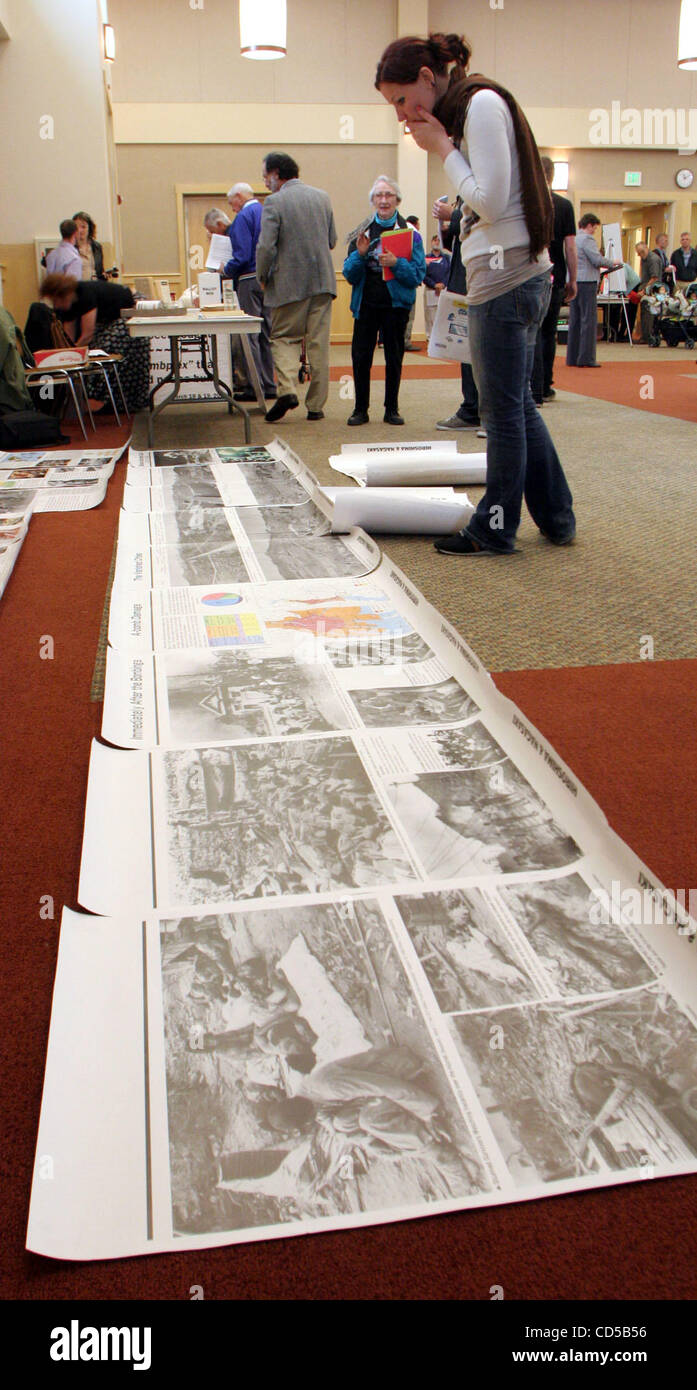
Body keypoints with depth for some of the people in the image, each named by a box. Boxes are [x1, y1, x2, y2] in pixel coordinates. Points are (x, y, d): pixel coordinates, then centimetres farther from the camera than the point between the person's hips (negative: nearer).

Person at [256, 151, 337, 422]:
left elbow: (265, 246, -14)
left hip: (289, 283, -4)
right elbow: (332, 241, 13)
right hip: (323, 281, 4)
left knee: (284, 338, 8)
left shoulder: (275, 202, -9)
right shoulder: (322, 196, 8)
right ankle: (316, 404, 8)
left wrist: (262, 277, 0)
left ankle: (287, 389, -13)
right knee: (318, 343, 7)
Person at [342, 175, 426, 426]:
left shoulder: (409, 233, 0)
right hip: (366, 303, 2)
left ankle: (392, 409, 16)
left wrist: (396, 263, -21)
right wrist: (359, 254, -14)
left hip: (396, 304, -2)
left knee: (394, 358, 5)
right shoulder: (362, 231, 7)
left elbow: (418, 275, -6)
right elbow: (349, 274, 3)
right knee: (360, 356, -1)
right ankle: (360, 409, 9)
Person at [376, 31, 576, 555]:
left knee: (504, 411, -3)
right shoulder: (467, 110, 19)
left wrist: (443, 148, -9)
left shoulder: (483, 104, -10)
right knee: (519, 405, 13)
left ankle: (494, 532, 6)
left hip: (506, 279, -10)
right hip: (517, 277, 10)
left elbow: (492, 202, -16)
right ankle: (556, 518, 21)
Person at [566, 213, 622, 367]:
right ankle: (586, 358, -7)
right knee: (589, 320, -5)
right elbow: (597, 259, -16)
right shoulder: (587, 239, -9)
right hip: (586, 281, -8)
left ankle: (572, 358, 10)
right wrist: (613, 263, 0)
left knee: (574, 320, 9)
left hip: (573, 282, 8)